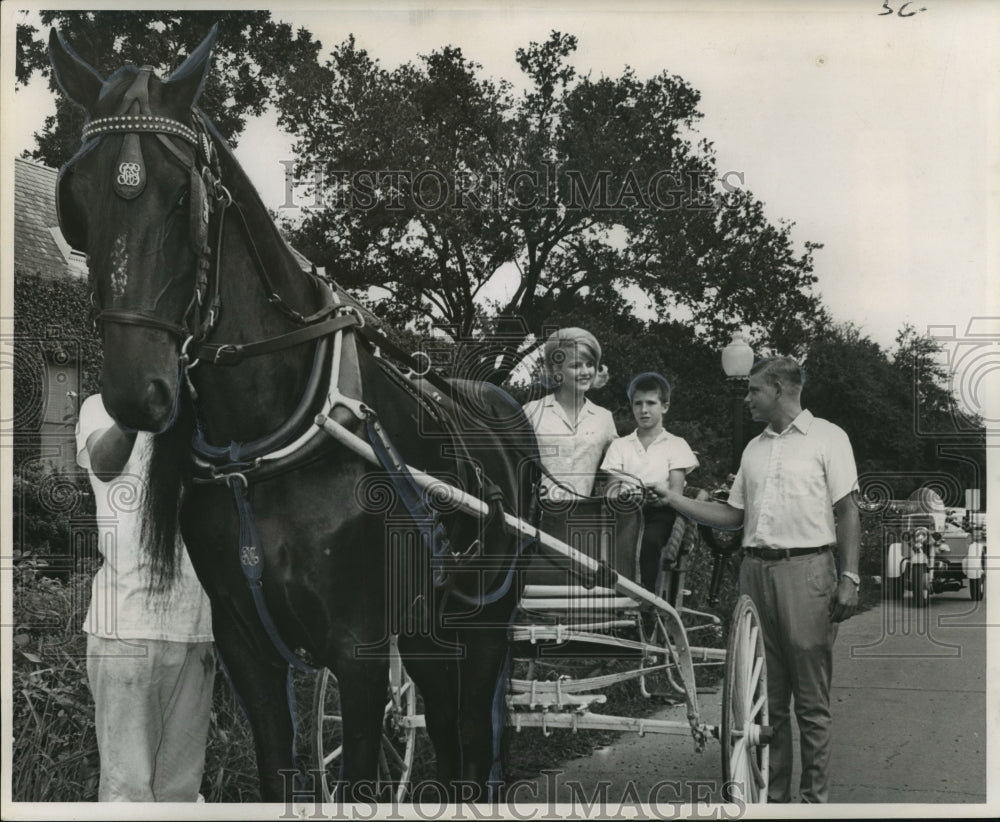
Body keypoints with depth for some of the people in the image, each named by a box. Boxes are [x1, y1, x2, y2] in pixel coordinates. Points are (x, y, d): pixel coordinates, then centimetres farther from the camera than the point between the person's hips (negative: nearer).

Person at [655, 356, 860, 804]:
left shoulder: (827, 438, 1)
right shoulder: (755, 448, 19)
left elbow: (847, 511, -3)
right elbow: (733, 515, 20)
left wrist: (849, 578, -12)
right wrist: (673, 499, 11)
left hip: (806, 570, -6)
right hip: (755, 570, 6)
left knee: (811, 700, -3)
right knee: (767, 697, 9)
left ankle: (815, 796, 4)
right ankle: (773, 795, 16)